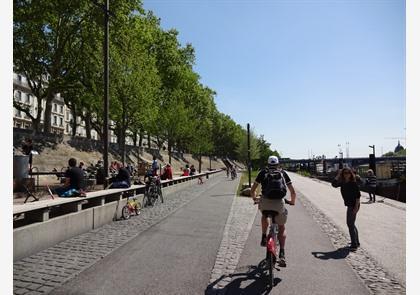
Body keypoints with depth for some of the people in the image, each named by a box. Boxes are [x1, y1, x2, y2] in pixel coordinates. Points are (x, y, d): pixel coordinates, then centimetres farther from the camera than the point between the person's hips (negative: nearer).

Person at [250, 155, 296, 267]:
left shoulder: (263, 172, 17)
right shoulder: (283, 173, 19)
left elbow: (252, 190, 19)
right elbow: (293, 192, 17)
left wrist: (254, 198, 37)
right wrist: (292, 201, 36)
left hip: (265, 201, 0)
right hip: (279, 202, 0)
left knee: (264, 215, 36)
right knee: (282, 228, 19)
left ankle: (264, 238, 29)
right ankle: (282, 254, 6)